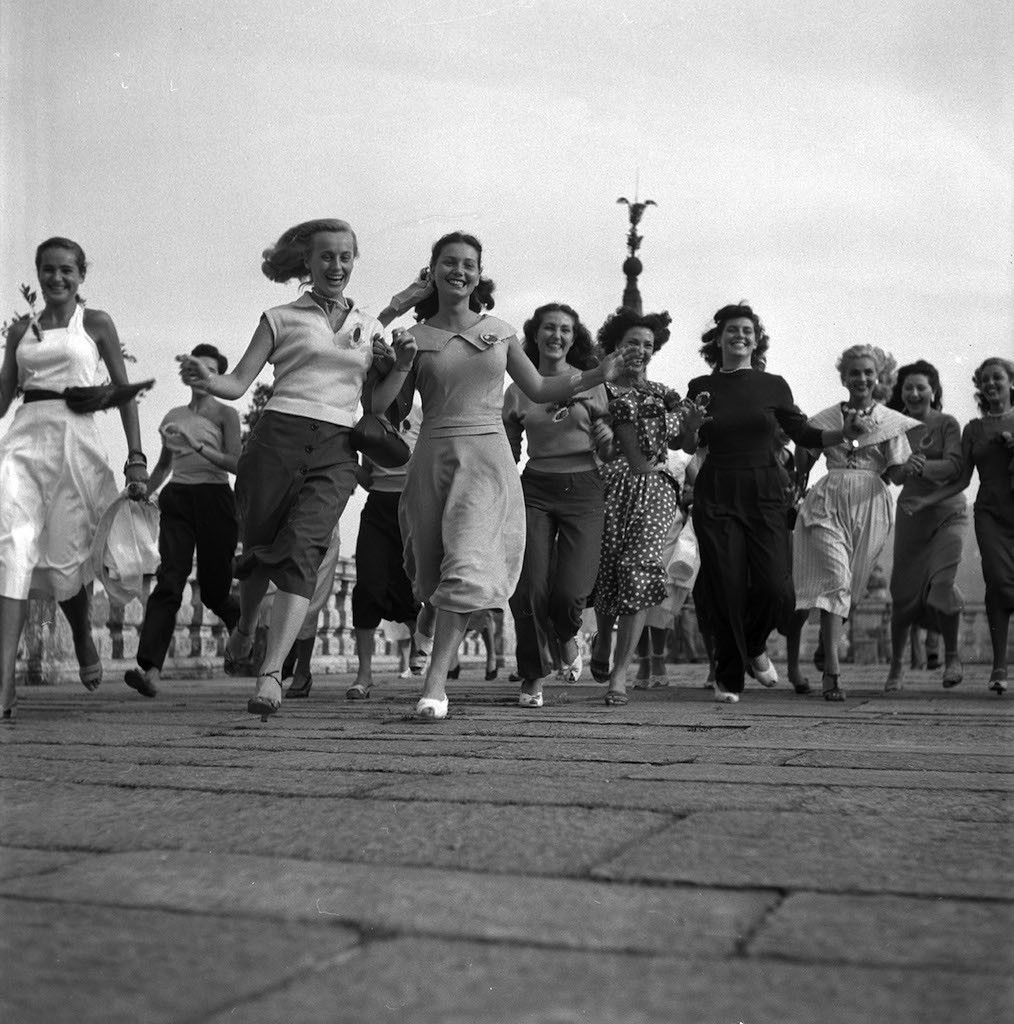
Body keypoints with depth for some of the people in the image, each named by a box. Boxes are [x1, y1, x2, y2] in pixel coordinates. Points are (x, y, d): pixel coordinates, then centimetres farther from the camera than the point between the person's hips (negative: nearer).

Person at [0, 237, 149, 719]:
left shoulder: (96, 323, 8)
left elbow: (125, 392, 5)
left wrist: (136, 458, -4)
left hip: (74, 439, -2)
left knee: (67, 554, 0)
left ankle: (83, 638, 35)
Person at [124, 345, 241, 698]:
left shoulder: (225, 413, 4)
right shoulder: (173, 416, 17)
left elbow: (235, 463, -7)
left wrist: (197, 445, -18)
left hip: (214, 499, -3)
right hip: (177, 499, 3)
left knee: (213, 589, 1)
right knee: (169, 582, -14)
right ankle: (150, 669, -26)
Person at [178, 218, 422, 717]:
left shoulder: (370, 327, 18)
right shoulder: (281, 318, 11)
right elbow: (238, 383, 4)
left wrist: (399, 363, 4)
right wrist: (206, 380, -17)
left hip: (336, 451, 1)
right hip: (278, 437, 0)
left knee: (302, 549, -17)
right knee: (259, 548, 5)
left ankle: (271, 673, -24)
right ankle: (245, 629, 37)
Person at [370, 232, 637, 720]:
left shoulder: (499, 331, 9)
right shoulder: (417, 338, 4)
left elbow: (539, 389, 16)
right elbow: (376, 405, 1)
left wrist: (595, 375, 6)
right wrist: (403, 362, -13)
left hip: (488, 459, 0)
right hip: (435, 456, 1)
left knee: (466, 565, -15)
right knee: (432, 566, 12)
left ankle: (435, 682, -13)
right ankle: (432, 610, 51)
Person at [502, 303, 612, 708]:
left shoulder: (591, 384, 7)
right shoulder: (518, 391, 8)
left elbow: (606, 446, 14)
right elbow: (509, 454, 15)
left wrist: (608, 437, -9)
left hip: (583, 491, -1)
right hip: (535, 491, 1)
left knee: (569, 591, -14)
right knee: (530, 589, -10)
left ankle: (567, 637, 25)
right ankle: (532, 677, 12)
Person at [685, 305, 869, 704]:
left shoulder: (772, 385, 8)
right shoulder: (701, 387, 7)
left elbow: (804, 435, 9)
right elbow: (689, 446, 6)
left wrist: (842, 433, -6)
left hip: (764, 494, 1)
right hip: (716, 495, -1)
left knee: (775, 589, -9)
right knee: (726, 591, -3)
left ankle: (754, 647, 23)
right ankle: (728, 678, 13)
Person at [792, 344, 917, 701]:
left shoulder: (892, 422, 9)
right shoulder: (825, 419, 11)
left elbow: (896, 474, 2)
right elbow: (801, 462, 15)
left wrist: (912, 465, -16)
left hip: (869, 507, 1)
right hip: (827, 503, -1)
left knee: (849, 586, 6)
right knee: (835, 579, -17)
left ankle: (824, 653, 25)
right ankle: (832, 671, -23)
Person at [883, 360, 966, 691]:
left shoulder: (947, 424, -1)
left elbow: (954, 467, -13)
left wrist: (923, 465, -31)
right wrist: (905, 466, -19)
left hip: (948, 511, -2)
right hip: (911, 512, 2)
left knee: (942, 582, -17)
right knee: (904, 590, 1)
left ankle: (952, 657, 3)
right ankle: (896, 664, 16)